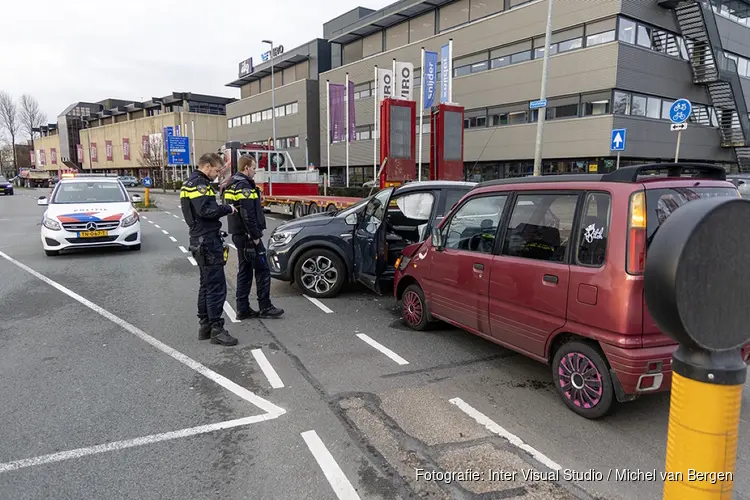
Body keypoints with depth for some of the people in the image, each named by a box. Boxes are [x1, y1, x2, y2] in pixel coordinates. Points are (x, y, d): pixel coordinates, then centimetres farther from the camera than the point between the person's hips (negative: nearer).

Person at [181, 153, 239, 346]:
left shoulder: (192, 183, 19)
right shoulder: (199, 184, -14)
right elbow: (206, 210, -27)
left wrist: (221, 209, 4)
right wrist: (227, 208, -14)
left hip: (202, 241, 11)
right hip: (208, 241, -11)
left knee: (206, 285, 16)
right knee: (216, 287, -8)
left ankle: (204, 325, 23)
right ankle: (216, 329, -3)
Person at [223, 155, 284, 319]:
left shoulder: (232, 185, 16)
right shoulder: (243, 186, -16)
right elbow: (248, 215, -22)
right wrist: (255, 236, -18)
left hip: (239, 235, 10)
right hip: (248, 235, -10)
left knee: (245, 271, 12)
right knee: (262, 270, -3)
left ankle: (242, 309, 15)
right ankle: (265, 307, 3)